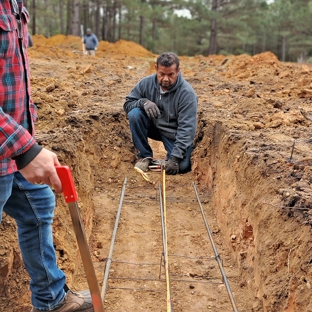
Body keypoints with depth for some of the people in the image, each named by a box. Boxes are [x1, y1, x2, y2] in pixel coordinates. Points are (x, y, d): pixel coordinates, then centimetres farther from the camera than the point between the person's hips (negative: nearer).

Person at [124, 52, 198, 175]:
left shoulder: (187, 93, -24)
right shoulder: (146, 83, -13)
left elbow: (187, 128, -26)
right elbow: (127, 103, -2)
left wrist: (175, 158, -33)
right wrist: (143, 102, -27)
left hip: (174, 134, -3)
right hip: (154, 126, 3)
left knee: (182, 166, -25)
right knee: (134, 114, -26)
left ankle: (170, 155, 12)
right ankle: (145, 156, -8)